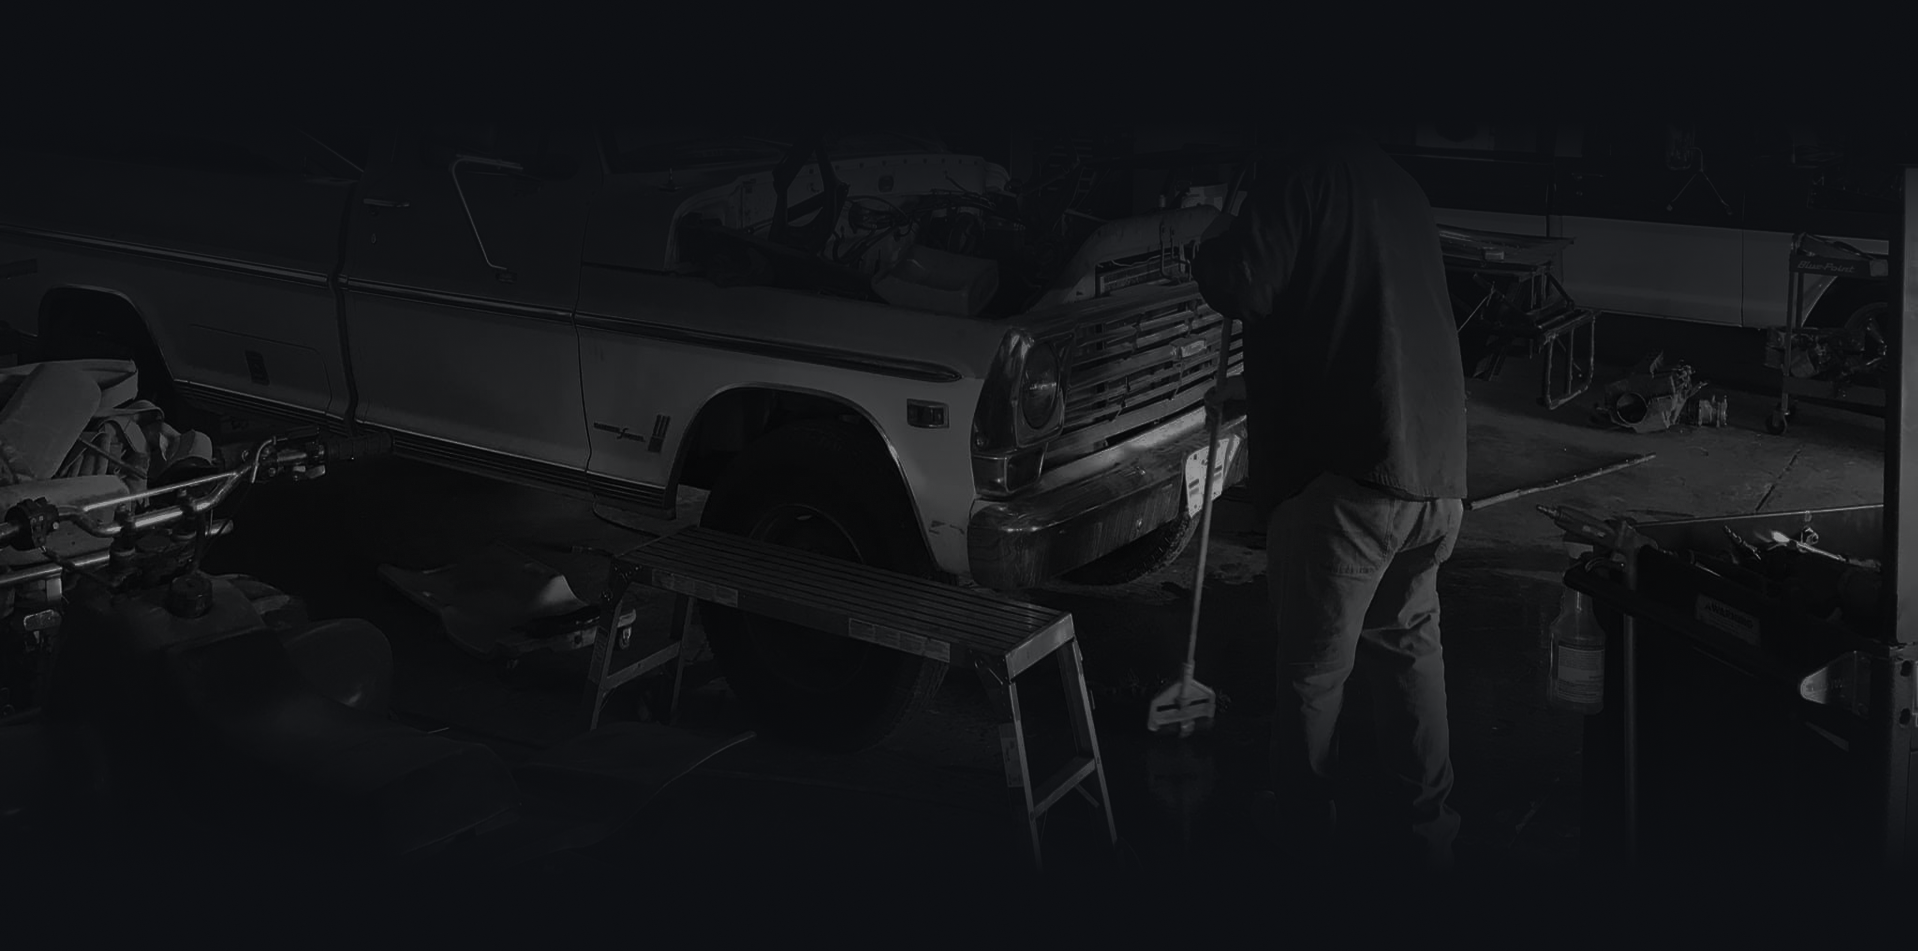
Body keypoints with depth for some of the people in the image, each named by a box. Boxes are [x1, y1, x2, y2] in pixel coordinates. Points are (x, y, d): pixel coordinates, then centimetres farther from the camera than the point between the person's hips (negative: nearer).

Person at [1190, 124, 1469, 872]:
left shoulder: (1311, 166, -7)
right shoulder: (1396, 185, 20)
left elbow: (1241, 286, -15)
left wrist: (1217, 243, 8)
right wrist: (1256, 387, 37)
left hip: (1347, 468, -8)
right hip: (1433, 468, 8)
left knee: (1315, 665, 8)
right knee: (1409, 643, 21)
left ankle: (1302, 822, 22)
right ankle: (1425, 824, 27)